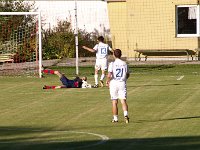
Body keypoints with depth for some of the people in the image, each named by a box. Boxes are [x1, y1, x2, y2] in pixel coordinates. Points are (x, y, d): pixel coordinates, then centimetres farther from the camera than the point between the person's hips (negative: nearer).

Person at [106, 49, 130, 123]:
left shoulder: (112, 64, -9)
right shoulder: (124, 64, 2)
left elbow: (109, 75, -18)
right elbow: (127, 75, 13)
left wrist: (107, 81, 1)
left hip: (114, 84, -2)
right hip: (122, 83, 2)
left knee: (114, 102, 7)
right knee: (123, 100, -1)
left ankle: (115, 118, 12)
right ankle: (125, 114, -23)